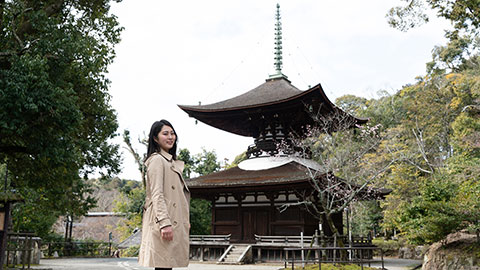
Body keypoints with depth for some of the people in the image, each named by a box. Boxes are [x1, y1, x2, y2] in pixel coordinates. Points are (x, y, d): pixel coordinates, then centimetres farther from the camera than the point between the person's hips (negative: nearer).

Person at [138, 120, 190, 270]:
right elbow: (156, 194, -16)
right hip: (162, 219, -9)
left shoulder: (171, 161, 22)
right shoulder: (156, 160, -8)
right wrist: (164, 223, -22)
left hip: (175, 222, 9)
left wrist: (186, 222, 22)